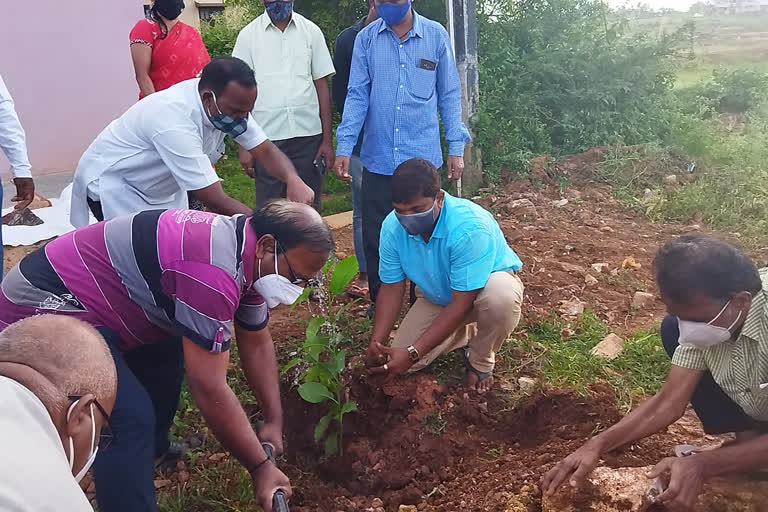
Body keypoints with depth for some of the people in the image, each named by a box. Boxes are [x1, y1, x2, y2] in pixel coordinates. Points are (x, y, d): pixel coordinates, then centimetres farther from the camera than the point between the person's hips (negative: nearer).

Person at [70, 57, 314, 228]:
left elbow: (266, 150, -11)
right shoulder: (175, 121, -39)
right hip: (114, 186, -7)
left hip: (160, 188, 7)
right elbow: (215, 201, -38)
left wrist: (293, 180, -33)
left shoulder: (228, 103, -16)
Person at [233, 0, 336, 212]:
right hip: (267, 137, -1)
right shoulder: (248, 35, 4)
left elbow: (322, 86, 7)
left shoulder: (311, 31, 7)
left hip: (308, 136, 1)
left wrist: (327, 139, 1)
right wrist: (244, 145, -2)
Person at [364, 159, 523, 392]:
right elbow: (392, 287, -11)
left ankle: (481, 362, -7)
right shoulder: (392, 226, -21)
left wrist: (414, 353, -38)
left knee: (500, 298, -41)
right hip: (437, 296, 5)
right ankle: (468, 334, 19)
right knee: (401, 361, -10)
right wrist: (376, 343, -24)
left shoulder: (470, 226, -38)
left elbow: (462, 302, -35)